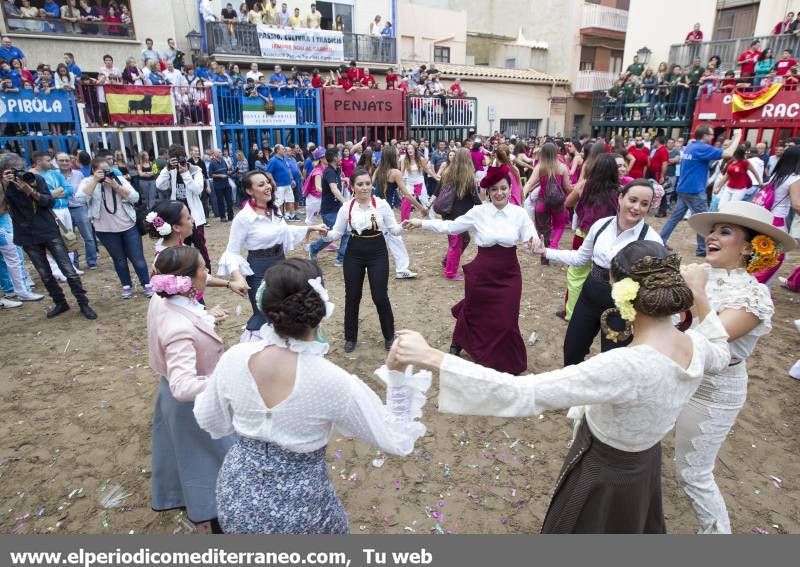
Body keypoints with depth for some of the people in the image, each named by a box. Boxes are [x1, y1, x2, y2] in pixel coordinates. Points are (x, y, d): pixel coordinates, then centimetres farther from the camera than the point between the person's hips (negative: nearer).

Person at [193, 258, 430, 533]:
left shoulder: (235, 358, -19)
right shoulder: (334, 382, -29)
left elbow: (210, 421, 0)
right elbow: (395, 440, -16)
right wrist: (398, 376, -21)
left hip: (238, 495, 3)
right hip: (298, 507, -3)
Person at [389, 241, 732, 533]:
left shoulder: (629, 366, -42)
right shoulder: (697, 345, -16)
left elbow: (523, 395, -48)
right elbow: (721, 355, 12)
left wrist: (429, 358, -50)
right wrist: (699, 299, 11)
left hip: (602, 476, -6)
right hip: (642, 465, 7)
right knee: (635, 528, 37)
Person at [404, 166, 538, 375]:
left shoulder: (519, 213, -5)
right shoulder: (478, 212, -7)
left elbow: (530, 240, -5)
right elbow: (451, 227, -2)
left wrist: (535, 241, -30)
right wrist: (421, 223, -4)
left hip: (508, 275, 0)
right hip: (482, 273, 0)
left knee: (505, 320, 2)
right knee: (474, 311, 18)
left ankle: (509, 363, 30)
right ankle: (457, 342, 51)